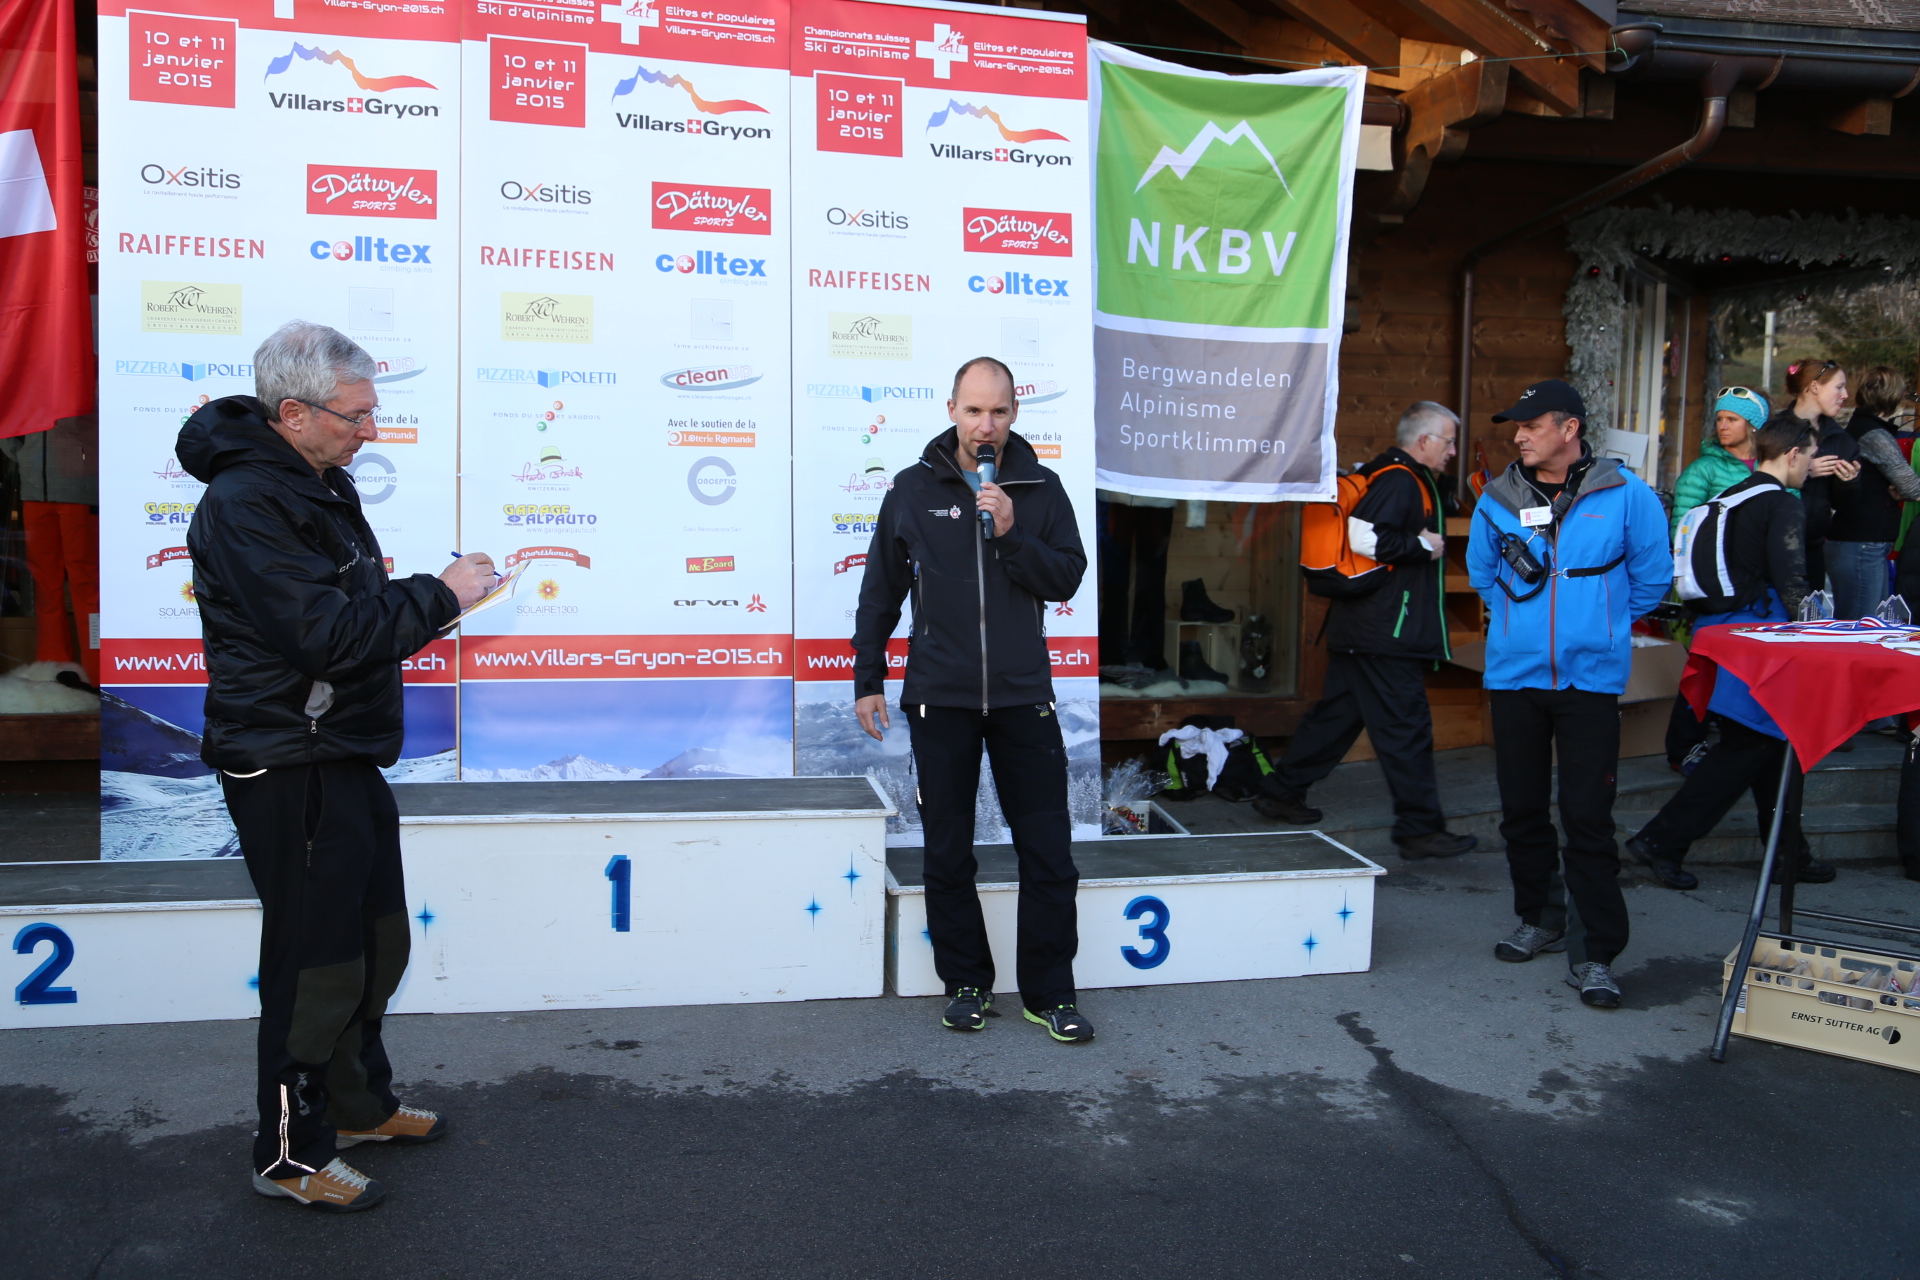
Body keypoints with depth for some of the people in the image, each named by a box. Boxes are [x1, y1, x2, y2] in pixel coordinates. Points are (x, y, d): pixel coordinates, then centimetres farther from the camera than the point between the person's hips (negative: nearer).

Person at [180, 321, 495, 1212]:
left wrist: (436, 592, 5)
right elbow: (330, 635, -26)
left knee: (376, 942, 19)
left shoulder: (318, 480, 12)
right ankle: (291, 1154, 19)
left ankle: (359, 1104, 37)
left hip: (342, 755, 10)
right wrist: (440, 594, -19)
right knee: (317, 962, 1)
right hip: (290, 769, -10)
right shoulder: (246, 502, -20)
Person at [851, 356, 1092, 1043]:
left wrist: (1012, 533, -16)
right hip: (939, 699, 0)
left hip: (1024, 697, 0)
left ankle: (1050, 993, 16)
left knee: (1049, 854, 2)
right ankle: (966, 984, 24)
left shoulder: (1040, 488, 4)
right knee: (948, 856, 8)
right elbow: (880, 593, 8)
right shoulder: (913, 489, 3)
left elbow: (1067, 578, -2)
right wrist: (868, 681, 6)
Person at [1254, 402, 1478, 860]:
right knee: (1405, 727, -5)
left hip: (1359, 628, 11)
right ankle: (1419, 827, 1)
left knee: (1337, 711, 16)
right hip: (1385, 632, -11)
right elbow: (1365, 537, -26)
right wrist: (1424, 545, -15)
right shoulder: (1399, 479, -14)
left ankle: (1283, 794, 24)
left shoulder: (1407, 479, 19)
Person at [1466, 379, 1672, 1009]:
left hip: (1591, 676, -3)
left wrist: (1603, 623, 12)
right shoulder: (1497, 499, 4)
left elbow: (1652, 573, 7)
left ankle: (1595, 954, 2)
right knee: (1521, 808, 11)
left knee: (1588, 816, -6)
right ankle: (1540, 918, 30)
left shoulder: (1624, 494, -3)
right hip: (1513, 674, 3)